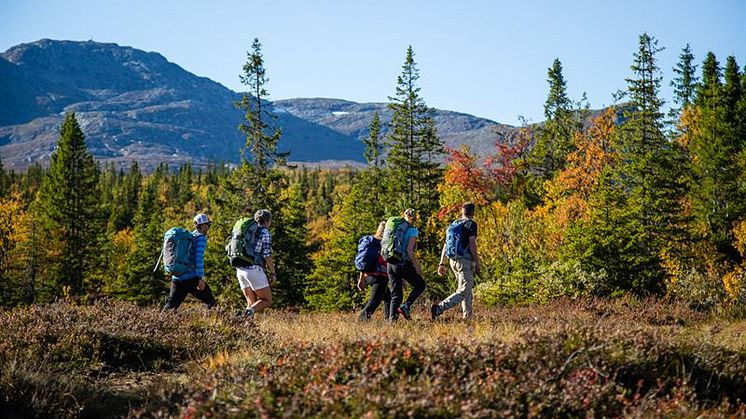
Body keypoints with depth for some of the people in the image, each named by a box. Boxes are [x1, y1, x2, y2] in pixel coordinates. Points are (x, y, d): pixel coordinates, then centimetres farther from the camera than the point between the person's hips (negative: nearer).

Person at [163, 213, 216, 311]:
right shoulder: (201, 238, -5)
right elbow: (199, 258, -17)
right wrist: (201, 278, -21)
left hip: (177, 277, 7)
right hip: (191, 277, -7)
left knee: (171, 305, 10)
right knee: (210, 302, 1)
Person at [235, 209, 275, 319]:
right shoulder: (265, 233, -3)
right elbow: (267, 255, -11)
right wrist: (273, 273, -3)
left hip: (240, 270, 7)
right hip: (254, 270, -7)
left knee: (251, 303, 15)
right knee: (267, 301, 1)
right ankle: (250, 311, -26)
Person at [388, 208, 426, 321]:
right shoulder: (413, 231, -4)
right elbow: (409, 251, -14)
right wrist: (417, 266, -8)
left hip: (391, 264, 6)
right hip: (404, 264, -6)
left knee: (395, 295, 10)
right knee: (420, 285, 15)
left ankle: (392, 318, -1)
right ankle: (406, 306, -2)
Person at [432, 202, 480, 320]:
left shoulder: (453, 224, 15)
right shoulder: (471, 224, -5)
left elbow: (445, 245, 13)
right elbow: (472, 244, -13)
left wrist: (442, 264, 14)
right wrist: (477, 264, -9)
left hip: (453, 261, 8)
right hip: (465, 261, -8)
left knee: (468, 289, 19)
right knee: (463, 292, -11)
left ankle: (468, 316, 19)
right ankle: (439, 308, -27)